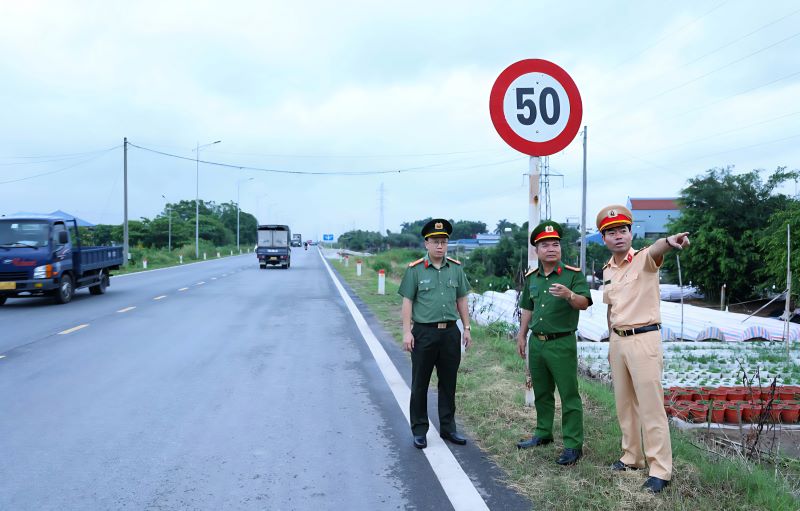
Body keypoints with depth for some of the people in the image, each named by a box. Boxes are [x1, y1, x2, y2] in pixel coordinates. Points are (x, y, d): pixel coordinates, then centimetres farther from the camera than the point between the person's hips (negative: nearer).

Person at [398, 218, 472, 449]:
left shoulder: (456, 268, 6)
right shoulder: (415, 270, -4)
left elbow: (461, 300, 12)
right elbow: (407, 302, -5)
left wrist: (467, 328, 7)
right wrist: (406, 332, -11)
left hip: (450, 333, 3)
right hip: (424, 333, -3)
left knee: (448, 383, 12)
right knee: (420, 384, 6)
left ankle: (447, 428, 25)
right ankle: (419, 430, 17)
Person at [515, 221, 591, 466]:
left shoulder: (573, 274, -6)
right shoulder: (531, 277, 10)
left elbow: (584, 303, -16)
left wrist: (568, 295, -35)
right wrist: (522, 336, 19)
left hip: (562, 343, -6)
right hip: (536, 342, 6)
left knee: (569, 395, -3)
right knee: (541, 393, 18)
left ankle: (573, 445, 4)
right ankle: (543, 434, 32)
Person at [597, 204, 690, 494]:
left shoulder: (643, 259, -10)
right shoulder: (607, 270, 10)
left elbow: (655, 250, -35)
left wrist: (669, 241, -58)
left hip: (644, 339, -7)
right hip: (617, 340, 7)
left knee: (650, 407, -5)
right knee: (624, 404, 16)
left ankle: (660, 470, 4)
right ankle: (632, 457, 31)